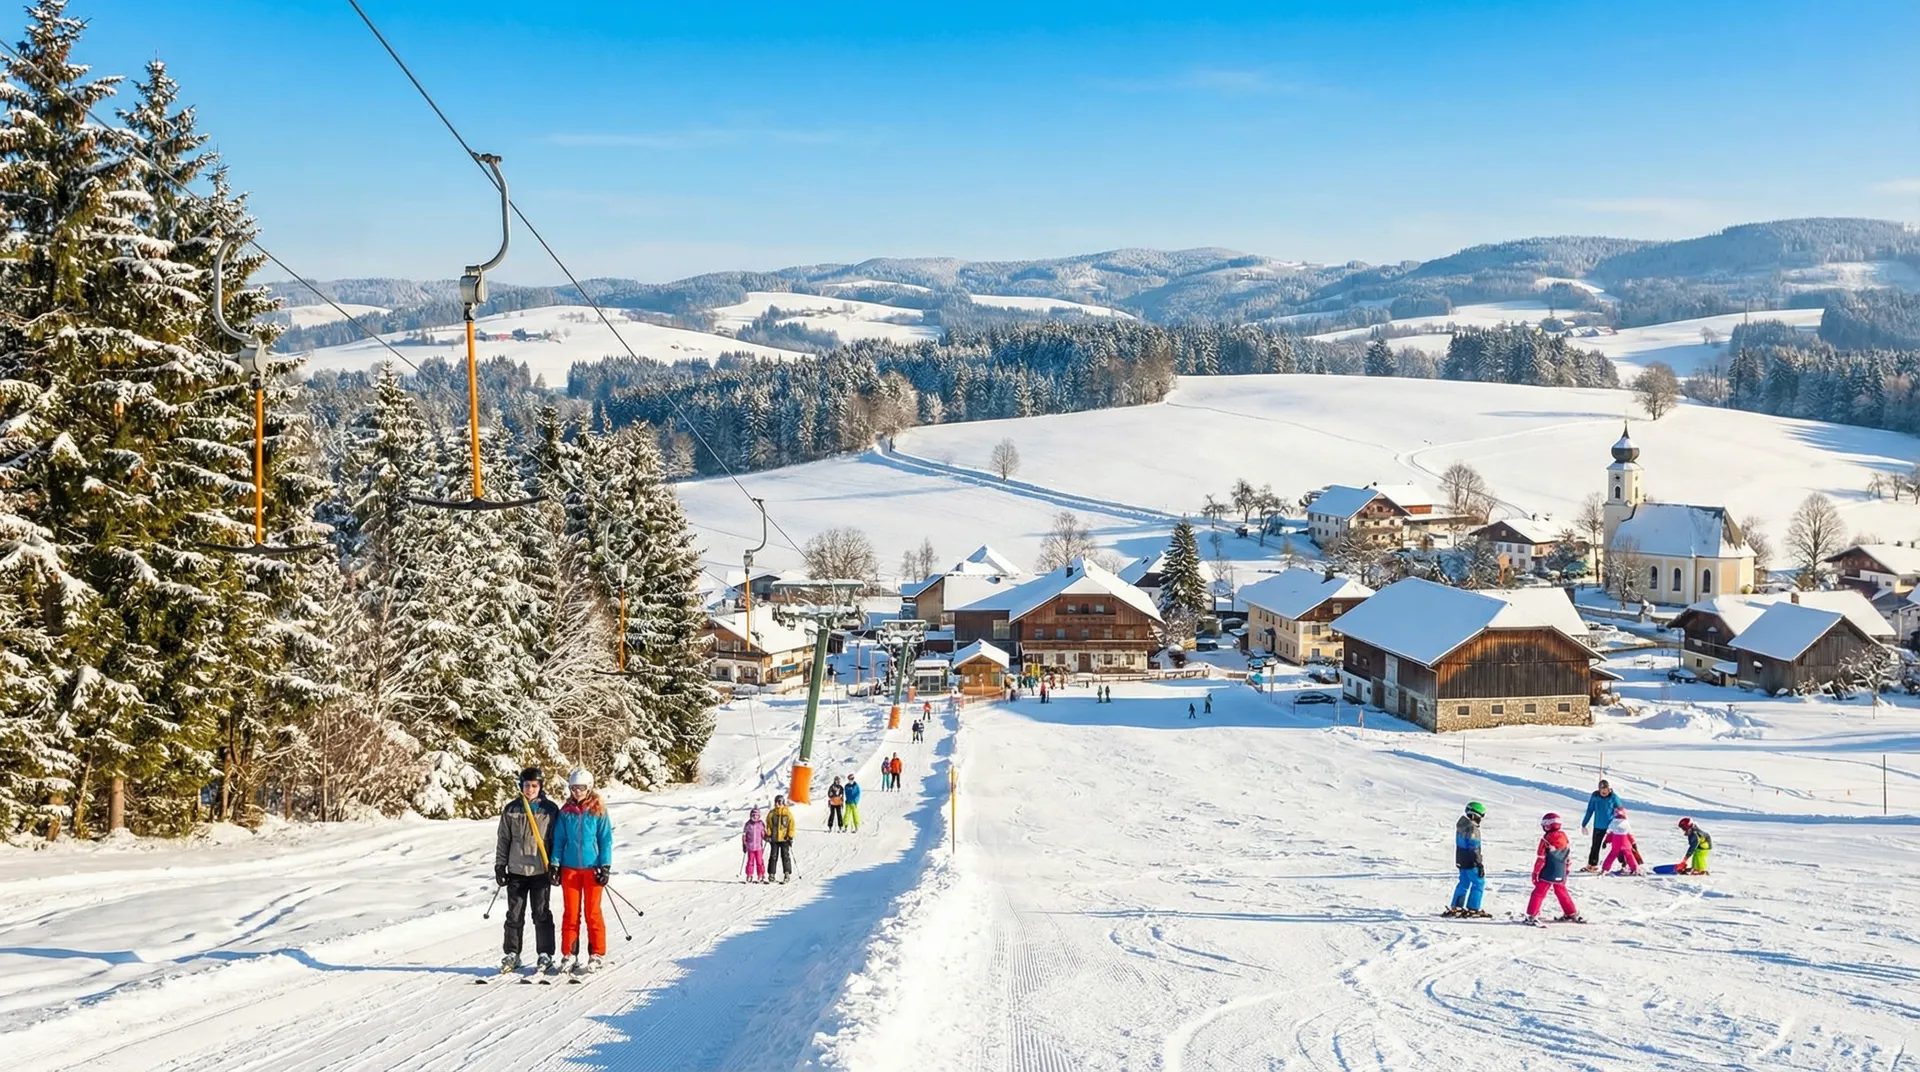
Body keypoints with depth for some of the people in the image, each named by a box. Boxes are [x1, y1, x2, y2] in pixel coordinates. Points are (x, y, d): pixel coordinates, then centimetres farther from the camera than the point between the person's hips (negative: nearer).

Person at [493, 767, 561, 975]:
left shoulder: (550, 809, 1)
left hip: (541, 870, -2)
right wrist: (500, 866, 7)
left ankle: (545, 955, 8)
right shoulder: (511, 810, 6)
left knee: (542, 914, 1)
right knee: (514, 915, 6)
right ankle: (512, 955, 15)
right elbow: (503, 840, 11)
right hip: (516, 870, 2)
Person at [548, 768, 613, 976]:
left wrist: (605, 866, -5)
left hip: (592, 867, -2)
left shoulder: (598, 811, -2)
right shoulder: (565, 813, 5)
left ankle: (597, 954, 10)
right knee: (570, 912, 5)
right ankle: (569, 954, 13)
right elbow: (559, 840, 9)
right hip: (570, 868, 2)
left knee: (592, 912, 3)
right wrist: (555, 864, 2)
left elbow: (606, 840, 0)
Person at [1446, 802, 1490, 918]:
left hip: (1461, 860, 9)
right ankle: (1473, 909, 1)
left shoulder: (1461, 824, 8)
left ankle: (1455, 907, 22)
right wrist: (1480, 864, -20)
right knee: (1478, 884, 1)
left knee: (1464, 883, 18)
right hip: (1470, 862, -9)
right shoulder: (1472, 828, -22)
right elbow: (1474, 848, -24)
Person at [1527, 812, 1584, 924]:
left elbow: (1541, 859, -12)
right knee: (1562, 893, 20)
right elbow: (1567, 858, 13)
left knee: (1538, 893, -1)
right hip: (1560, 875, 5)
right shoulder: (1565, 839, 5)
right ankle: (1572, 914, 27)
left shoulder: (1546, 839, -14)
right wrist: (1566, 872, 23)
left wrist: (1535, 872, -5)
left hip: (1546, 874, -5)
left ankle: (1532, 915, -6)